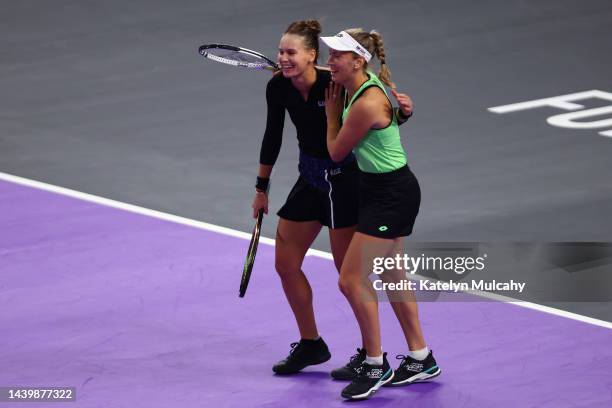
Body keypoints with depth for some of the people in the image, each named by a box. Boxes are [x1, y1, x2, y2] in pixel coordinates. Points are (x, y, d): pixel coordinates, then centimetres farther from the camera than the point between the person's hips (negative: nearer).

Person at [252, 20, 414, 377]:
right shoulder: (278, 87, -7)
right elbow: (273, 137, 7)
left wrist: (402, 112, -39)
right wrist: (262, 188, 13)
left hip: (344, 177, -7)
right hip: (311, 177, 7)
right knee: (286, 264, 10)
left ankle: (372, 353, 11)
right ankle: (311, 344, 27)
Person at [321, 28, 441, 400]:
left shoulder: (367, 104, -26)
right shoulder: (353, 88, 1)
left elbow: (336, 152, -12)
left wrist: (332, 112, 1)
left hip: (392, 195, -10)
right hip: (380, 189, 10)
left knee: (352, 280, -8)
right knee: (392, 276, 18)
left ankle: (377, 366, 4)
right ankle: (421, 359, 29)